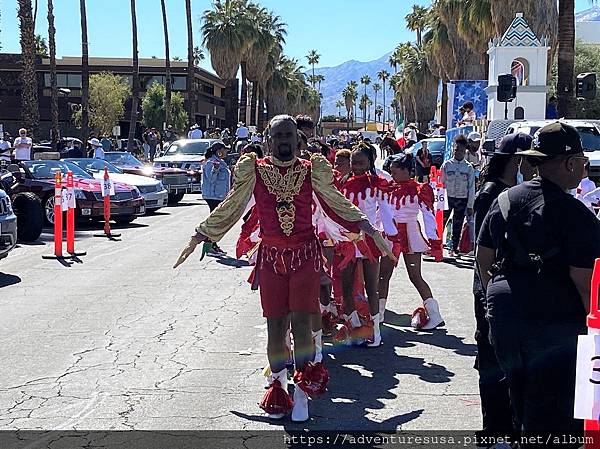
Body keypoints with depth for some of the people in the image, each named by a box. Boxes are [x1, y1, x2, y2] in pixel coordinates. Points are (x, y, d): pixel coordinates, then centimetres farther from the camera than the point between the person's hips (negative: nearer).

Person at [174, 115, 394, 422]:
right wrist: (197, 237, 12)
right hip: (271, 258, 1)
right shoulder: (254, 171, 2)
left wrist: (369, 228, 8)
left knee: (301, 324, -8)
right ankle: (279, 386, 21)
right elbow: (229, 208, 10)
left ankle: (303, 391, 7)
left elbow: (339, 204, 13)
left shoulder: (312, 170, 3)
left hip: (305, 256, -1)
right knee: (275, 326, 3)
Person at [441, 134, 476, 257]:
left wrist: (470, 206, 1)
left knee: (457, 226, 7)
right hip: (447, 198, 0)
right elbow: (441, 183, 4)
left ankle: (454, 249, 16)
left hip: (462, 200, 0)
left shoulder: (469, 168, 2)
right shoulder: (446, 165, 2)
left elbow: (471, 188, 3)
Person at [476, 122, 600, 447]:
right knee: (554, 419, 5)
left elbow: (483, 257, 11)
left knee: (522, 402, 25)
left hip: (503, 313, 7)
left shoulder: (505, 200, 4)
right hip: (555, 323, -7)